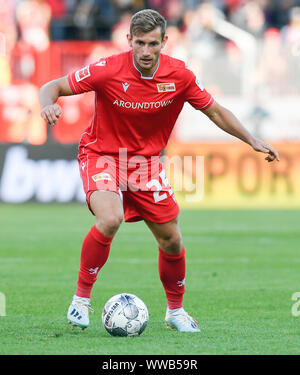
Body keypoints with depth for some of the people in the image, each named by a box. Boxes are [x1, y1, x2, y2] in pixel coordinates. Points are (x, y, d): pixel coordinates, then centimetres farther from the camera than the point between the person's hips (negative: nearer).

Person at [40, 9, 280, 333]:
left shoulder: (179, 75, -13)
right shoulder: (108, 71, -22)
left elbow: (215, 112, 1)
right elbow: (53, 87, -16)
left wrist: (252, 141, -6)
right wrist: (48, 104, -39)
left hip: (146, 160, 4)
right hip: (102, 154, -4)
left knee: (171, 239, 4)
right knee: (110, 219, -31)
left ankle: (175, 310, 29)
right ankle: (81, 297, -14)